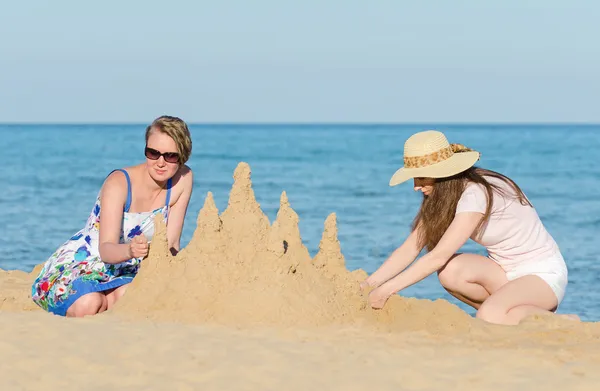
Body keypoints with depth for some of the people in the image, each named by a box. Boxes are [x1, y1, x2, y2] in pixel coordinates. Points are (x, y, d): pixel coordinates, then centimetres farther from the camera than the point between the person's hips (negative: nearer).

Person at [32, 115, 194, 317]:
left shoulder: (183, 179, -9)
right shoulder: (119, 183, -22)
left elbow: (172, 245, -5)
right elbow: (106, 249, -31)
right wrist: (129, 250, -53)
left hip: (124, 272, 3)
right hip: (77, 266, -3)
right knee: (89, 305, -36)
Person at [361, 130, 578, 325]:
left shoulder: (475, 194, -26)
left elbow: (438, 256, -31)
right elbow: (411, 247, -3)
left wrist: (386, 290, -32)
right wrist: (369, 283, -15)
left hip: (544, 274, -8)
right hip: (506, 270, 8)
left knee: (490, 317, -33)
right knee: (451, 271, -20)